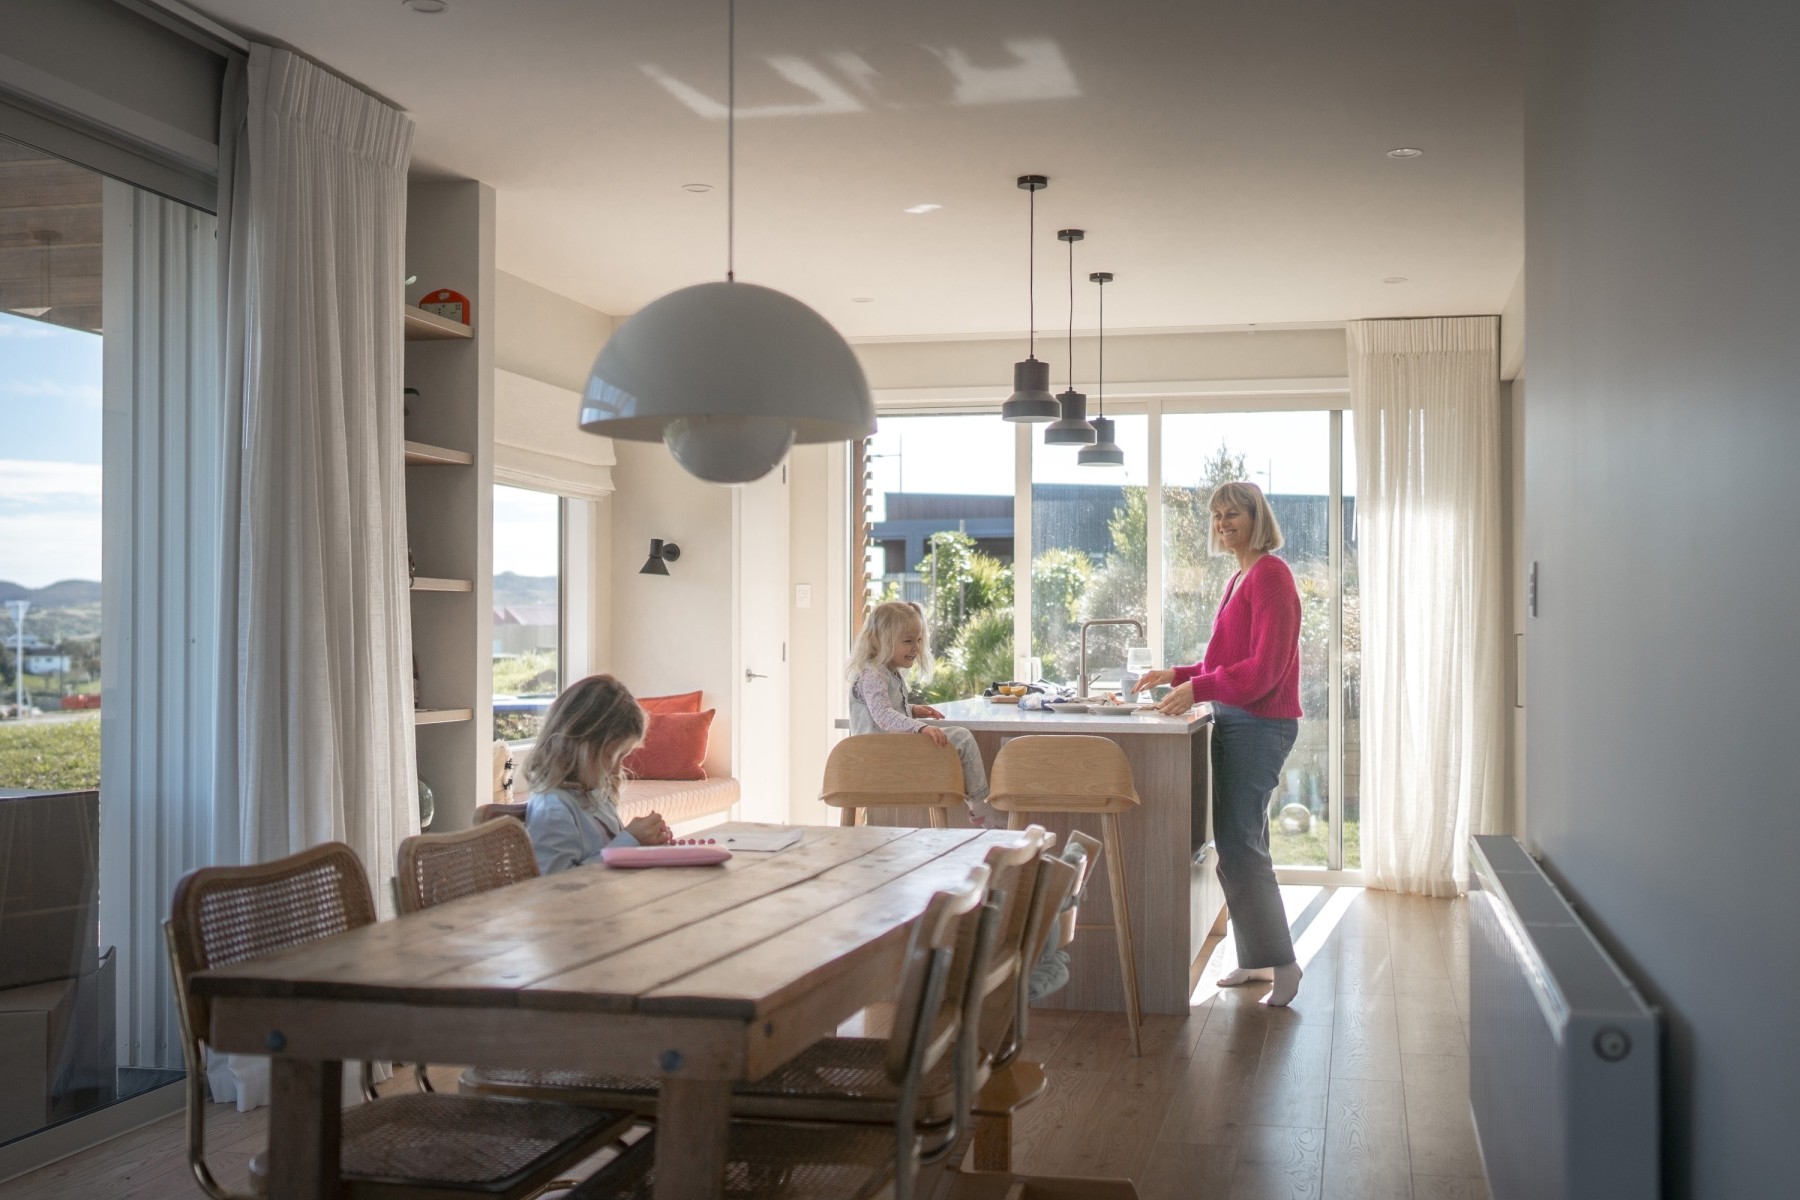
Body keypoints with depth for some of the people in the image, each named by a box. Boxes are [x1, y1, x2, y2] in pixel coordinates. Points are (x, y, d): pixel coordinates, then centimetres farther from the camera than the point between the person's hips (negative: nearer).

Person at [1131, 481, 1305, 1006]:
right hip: (1238, 722, 10)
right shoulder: (1241, 579, 16)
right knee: (1241, 841, 12)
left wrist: (1199, 690, -23)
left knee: (1239, 843, -10)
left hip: (1259, 724, -10)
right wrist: (1178, 675, 14)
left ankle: (1280, 961, -3)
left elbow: (1265, 667, -19)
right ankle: (1256, 958, 18)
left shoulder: (1270, 575, -12)